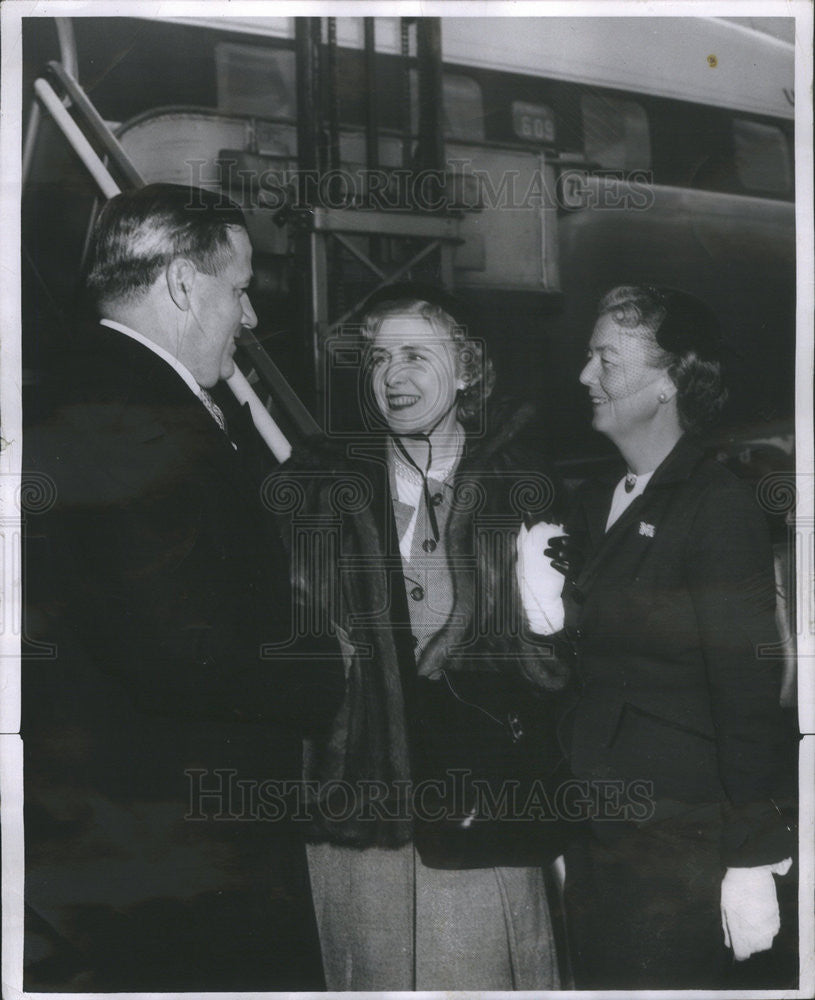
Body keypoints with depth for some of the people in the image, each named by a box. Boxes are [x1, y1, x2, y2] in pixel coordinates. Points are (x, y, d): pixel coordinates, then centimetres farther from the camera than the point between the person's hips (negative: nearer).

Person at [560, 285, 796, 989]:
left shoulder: (719, 506, -12)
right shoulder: (594, 505, 11)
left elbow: (748, 691, -15)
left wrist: (753, 861, -15)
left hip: (675, 848, -7)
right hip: (592, 838, 7)